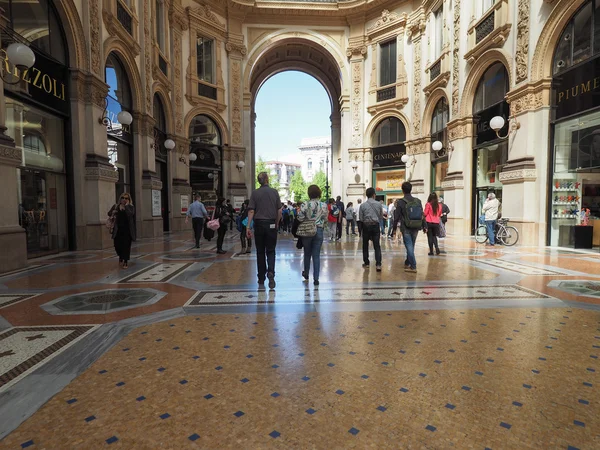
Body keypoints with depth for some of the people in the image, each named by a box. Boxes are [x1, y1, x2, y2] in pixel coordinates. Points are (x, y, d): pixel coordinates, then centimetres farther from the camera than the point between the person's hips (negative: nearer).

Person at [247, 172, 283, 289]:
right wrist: (277, 223, 12)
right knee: (270, 251, 9)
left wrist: (249, 227, -5)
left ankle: (261, 281, 13)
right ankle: (271, 272, -16)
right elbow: (279, 211, 0)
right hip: (271, 224, 0)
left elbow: (251, 211, -7)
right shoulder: (274, 192, 1)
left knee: (260, 252, 8)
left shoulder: (255, 193, -1)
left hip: (259, 224, 0)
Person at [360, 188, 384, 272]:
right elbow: (381, 217, 6)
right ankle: (378, 264, -11)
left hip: (366, 225, 0)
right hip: (376, 225, 0)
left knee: (365, 245, 14)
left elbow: (361, 218, -1)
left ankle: (366, 262, 21)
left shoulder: (363, 205, -4)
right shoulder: (379, 204, -1)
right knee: (377, 246, 1)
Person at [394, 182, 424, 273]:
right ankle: (407, 263, 30)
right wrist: (424, 226, 14)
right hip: (416, 228, 5)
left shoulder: (401, 202, -9)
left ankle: (413, 267, -4)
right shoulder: (418, 201, 4)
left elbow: (397, 216, -8)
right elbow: (422, 215, 6)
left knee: (409, 247, -2)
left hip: (406, 229, -4)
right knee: (411, 246, 17)